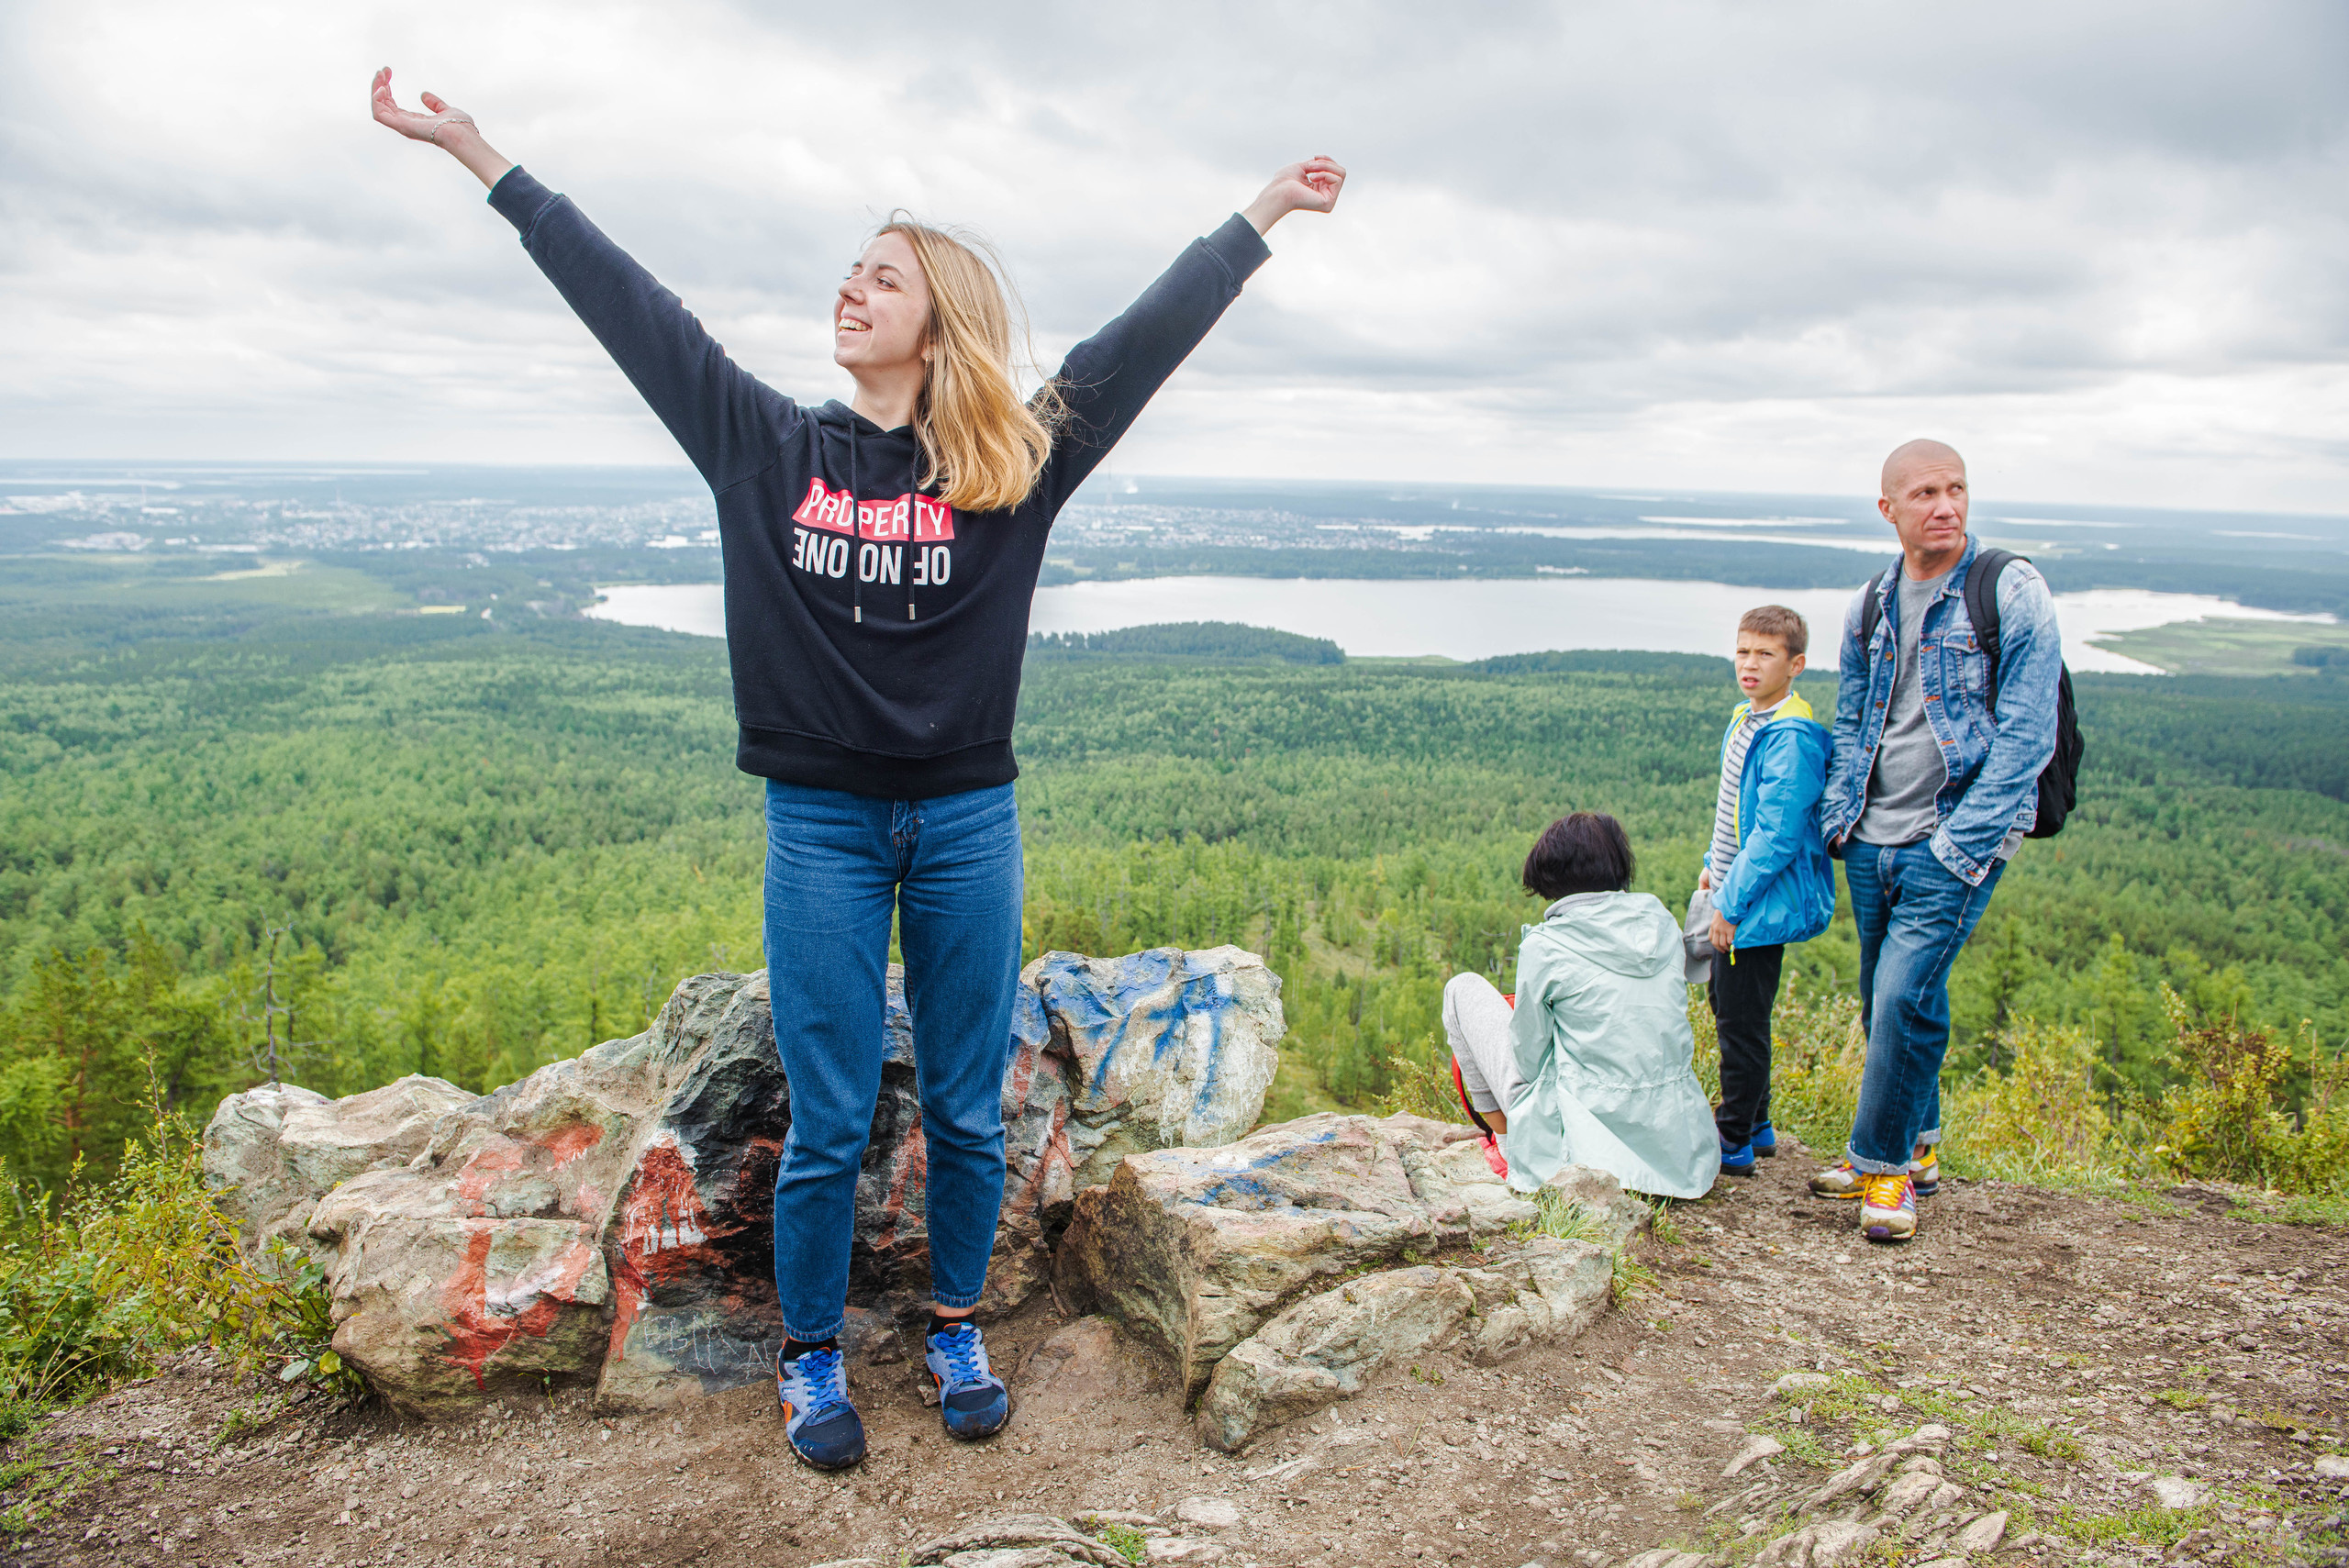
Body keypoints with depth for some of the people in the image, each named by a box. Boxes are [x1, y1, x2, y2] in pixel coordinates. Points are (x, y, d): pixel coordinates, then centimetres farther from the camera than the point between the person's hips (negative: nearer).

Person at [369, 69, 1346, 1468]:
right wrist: (479, 155, 10)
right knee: (828, 1125, 6)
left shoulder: (1014, 462, 0)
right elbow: (629, 304, 6)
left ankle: (958, 1329, 32)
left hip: (967, 820, 0)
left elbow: (1150, 334, 2)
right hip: (821, 822, 0)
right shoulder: (772, 445, 3)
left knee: (969, 1110, 11)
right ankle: (812, 1356, 27)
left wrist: (1268, 212, 5)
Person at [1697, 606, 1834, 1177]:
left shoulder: (1790, 738, -21)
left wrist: (1732, 902, -20)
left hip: (1763, 901, -10)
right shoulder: (1744, 720, 9)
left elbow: (1775, 834, -23)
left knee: (1741, 1018, -1)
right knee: (1725, 1000, 20)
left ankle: (1735, 1144, 12)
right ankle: (1755, 1124, 35)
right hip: (1737, 893, 10)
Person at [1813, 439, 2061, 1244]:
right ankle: (1914, 1148, 30)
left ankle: (1882, 1164, 4)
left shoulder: (2014, 594, -7)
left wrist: (1962, 841, -15)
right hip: (1872, 842, 6)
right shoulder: (1870, 606, 10)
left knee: (1905, 997, -13)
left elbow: (2025, 733, -10)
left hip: (1953, 842, -5)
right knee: (1887, 999, 12)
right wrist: (1840, 813, 6)